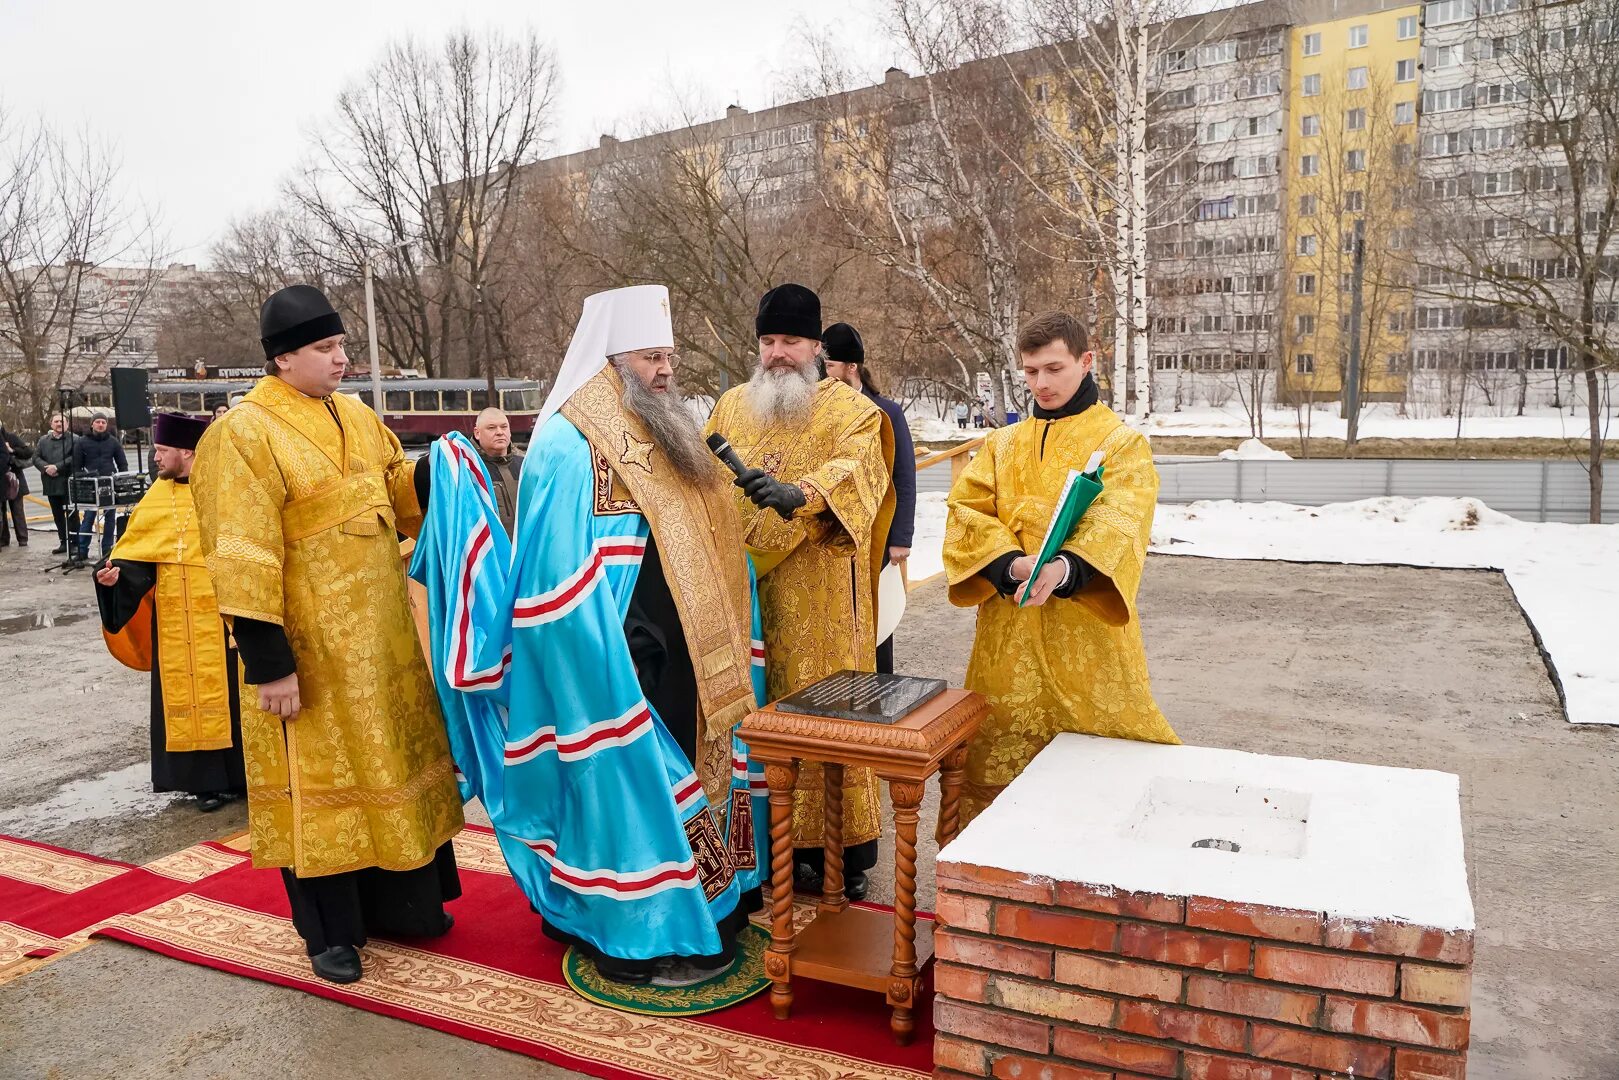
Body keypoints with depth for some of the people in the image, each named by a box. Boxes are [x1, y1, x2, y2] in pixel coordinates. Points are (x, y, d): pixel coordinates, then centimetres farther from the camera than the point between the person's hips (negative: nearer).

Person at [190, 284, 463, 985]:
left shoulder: (357, 418, 8)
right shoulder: (244, 435, -13)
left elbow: (403, 500, 16)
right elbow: (242, 559, -17)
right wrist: (267, 661, -19)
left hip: (382, 635, 7)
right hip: (310, 645, -7)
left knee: (392, 757, 15)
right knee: (320, 775, 4)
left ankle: (398, 901, 32)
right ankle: (331, 930, 21)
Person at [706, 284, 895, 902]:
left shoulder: (848, 409, 0)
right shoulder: (731, 407, 15)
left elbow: (859, 466, -20)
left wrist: (799, 493, -37)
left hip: (821, 593, -4)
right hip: (747, 588, 4)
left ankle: (845, 848, 12)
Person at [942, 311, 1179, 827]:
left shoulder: (1123, 442, 2)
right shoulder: (1002, 445, 13)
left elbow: (1120, 524, -14)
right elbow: (965, 512, 0)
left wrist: (1065, 568, -35)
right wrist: (1012, 563, -19)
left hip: (1086, 626, -3)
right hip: (1007, 626, 3)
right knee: (996, 755, 6)